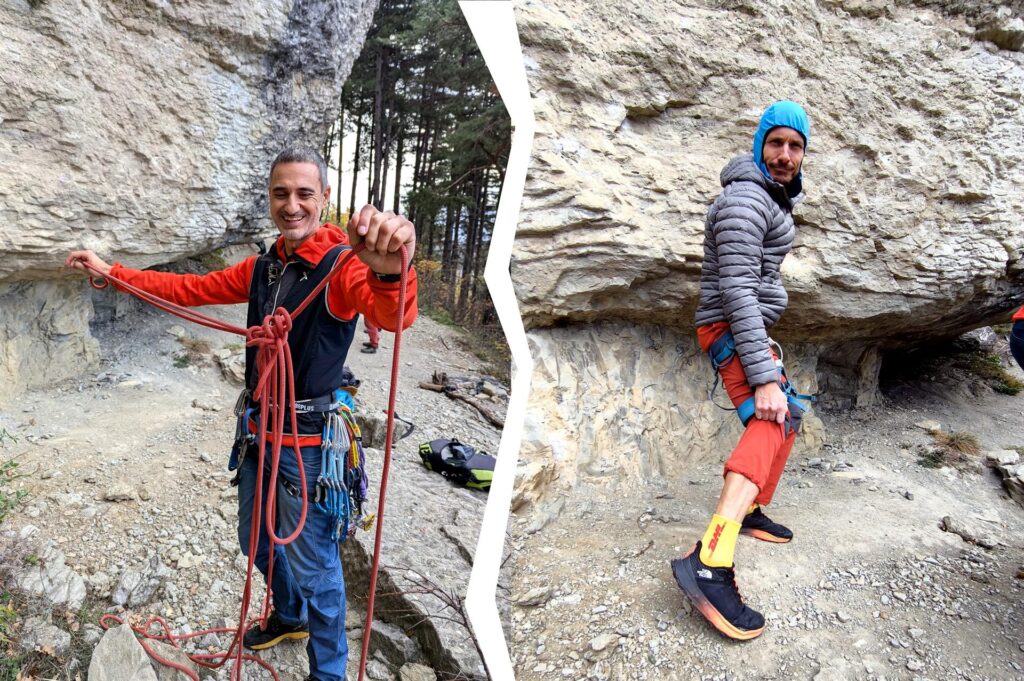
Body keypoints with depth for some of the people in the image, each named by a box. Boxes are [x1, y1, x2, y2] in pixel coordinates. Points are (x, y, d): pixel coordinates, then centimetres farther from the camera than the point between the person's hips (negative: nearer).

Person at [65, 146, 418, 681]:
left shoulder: (342, 264, -20)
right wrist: (112, 272, 16)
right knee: (257, 540, 26)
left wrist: (389, 274, -65)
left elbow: (393, 316, -41)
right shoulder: (262, 268, 5)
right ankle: (289, 618, 53)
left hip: (310, 442, -8)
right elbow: (193, 289, 18)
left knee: (313, 566, 4)